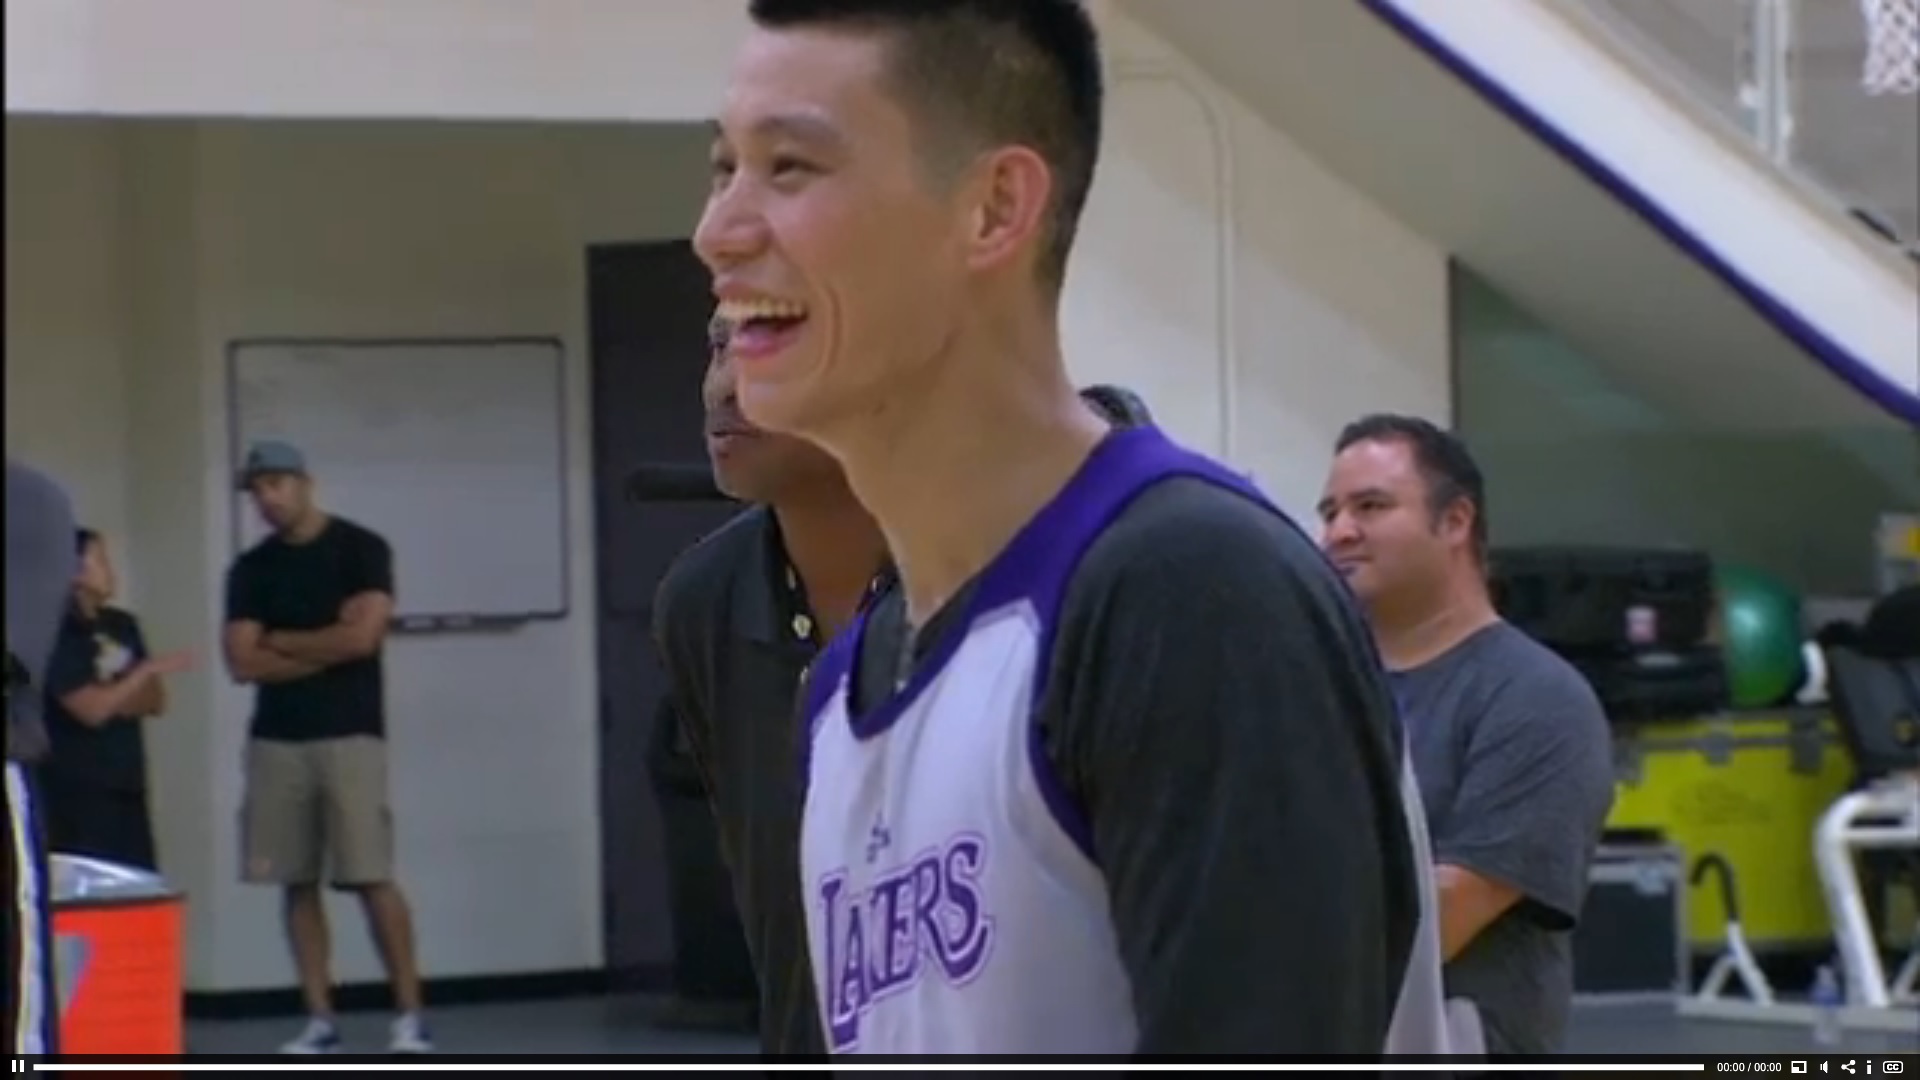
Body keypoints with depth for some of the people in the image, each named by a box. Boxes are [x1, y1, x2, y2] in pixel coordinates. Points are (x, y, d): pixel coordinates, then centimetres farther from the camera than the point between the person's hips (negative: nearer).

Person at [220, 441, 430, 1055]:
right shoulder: (251, 569, 10)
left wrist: (278, 642, -3)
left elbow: (362, 636, -14)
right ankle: (320, 1020, 7)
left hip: (350, 736, -4)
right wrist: (327, 645, -6)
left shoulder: (360, 549, -1)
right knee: (297, 884, 3)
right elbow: (242, 663, 1)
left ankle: (410, 1015, -4)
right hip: (275, 741, 4)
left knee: (371, 878, -9)